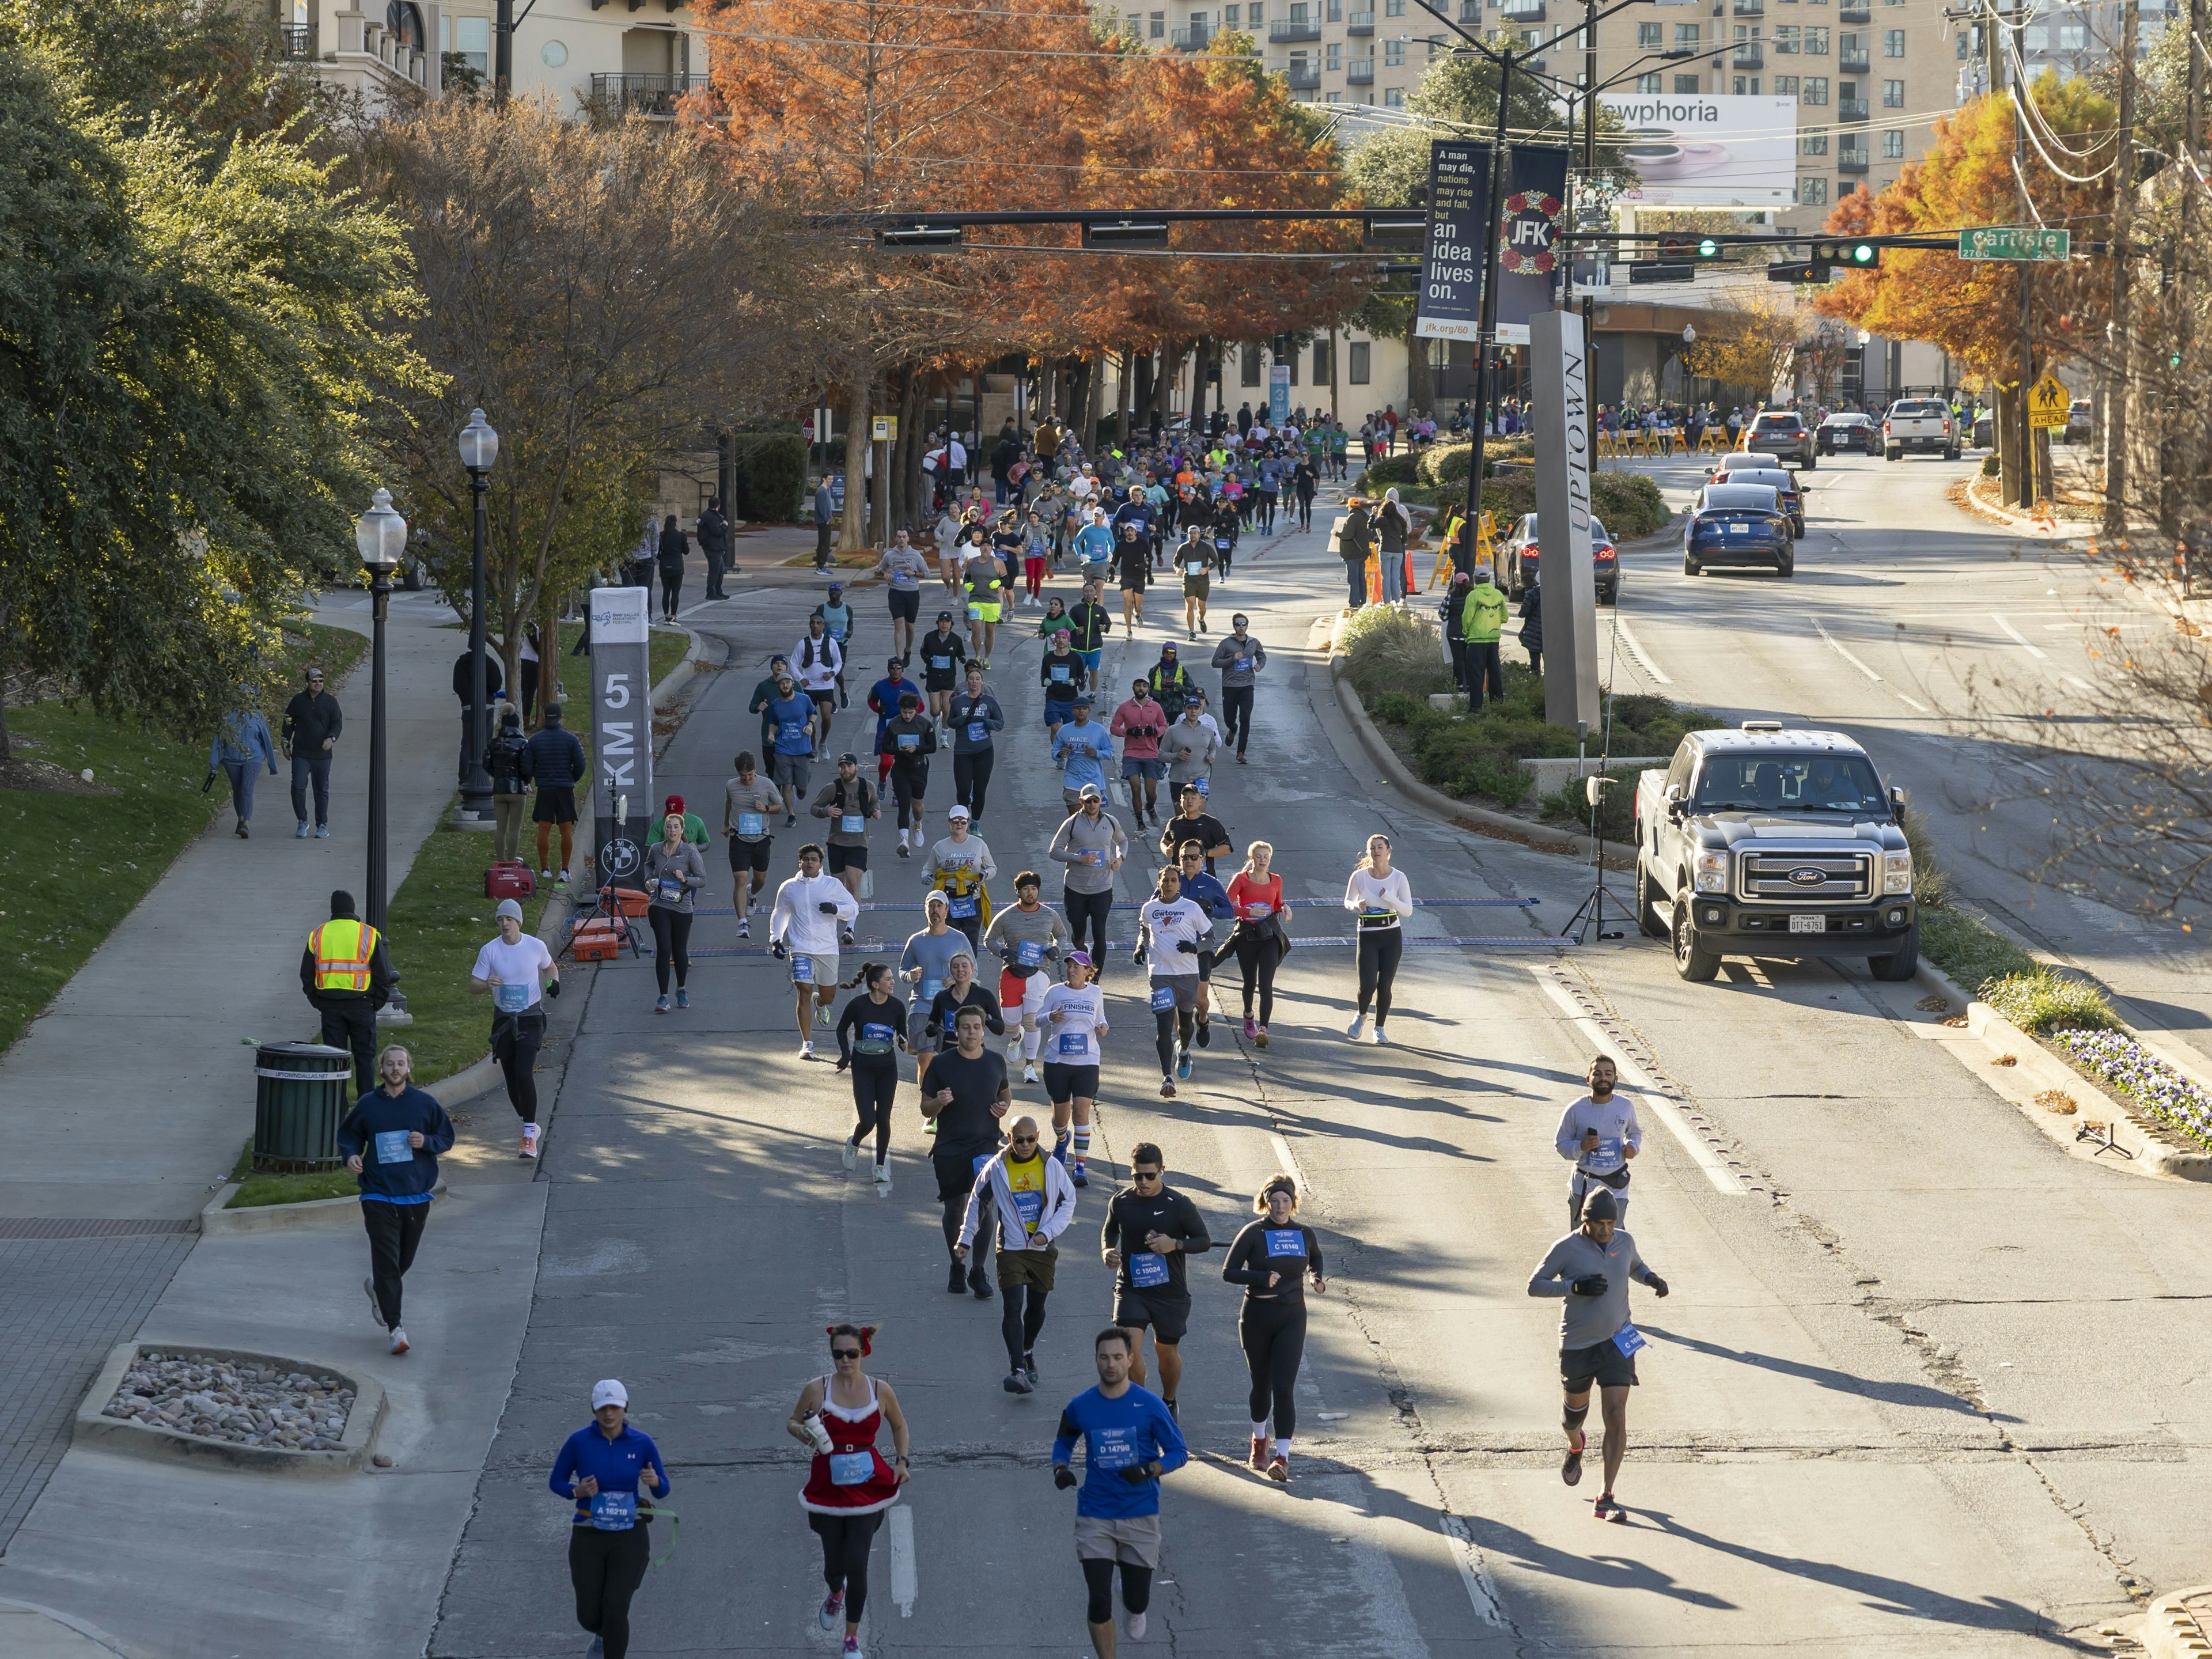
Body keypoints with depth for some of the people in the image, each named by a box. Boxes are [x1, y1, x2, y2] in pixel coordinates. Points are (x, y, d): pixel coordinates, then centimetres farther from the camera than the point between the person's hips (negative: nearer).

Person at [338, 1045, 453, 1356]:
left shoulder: (425, 1103, 1)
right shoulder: (368, 1105, 1)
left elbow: (447, 1137, 8)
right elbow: (348, 1135, 14)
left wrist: (426, 1142, -12)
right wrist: (351, 1155, -7)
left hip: (416, 1195, 2)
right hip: (379, 1196, -2)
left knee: (404, 1259, 14)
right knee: (387, 1258, -9)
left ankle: (376, 1287, 47)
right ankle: (395, 1328, -8)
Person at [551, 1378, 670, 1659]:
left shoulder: (642, 1443, -6)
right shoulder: (579, 1442, -9)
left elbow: (663, 1490, 3)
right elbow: (556, 1483, 2)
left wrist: (654, 1481, -22)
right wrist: (578, 1492, -19)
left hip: (629, 1538, -1)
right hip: (588, 1538, 1)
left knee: (615, 1611, -11)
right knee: (589, 1616, 7)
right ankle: (604, 1635, 46)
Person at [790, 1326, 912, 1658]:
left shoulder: (880, 1391, -3)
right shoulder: (817, 1390, -7)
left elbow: (899, 1425, 14)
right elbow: (792, 1422, 5)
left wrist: (903, 1461, 1)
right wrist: (803, 1432, -18)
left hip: (866, 1489, 0)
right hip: (828, 1487, 0)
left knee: (857, 1565, -7)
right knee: (834, 1564, 10)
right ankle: (835, 1595, 50)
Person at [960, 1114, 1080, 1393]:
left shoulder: (1052, 1167, -4)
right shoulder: (996, 1168, -4)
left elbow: (1068, 1203, 4)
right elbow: (977, 1203, 8)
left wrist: (1048, 1232, -9)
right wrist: (965, 1239, 6)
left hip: (1044, 1249, 2)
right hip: (1011, 1248, -2)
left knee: (1036, 1306, 14)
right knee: (1012, 1308, -14)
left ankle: (1027, 1352, 41)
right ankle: (1018, 1370, -21)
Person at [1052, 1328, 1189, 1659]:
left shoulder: (1150, 1405, -8)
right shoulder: (1081, 1407, -2)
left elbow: (1179, 1452, -2)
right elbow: (1064, 1441, 18)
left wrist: (1149, 1470, -21)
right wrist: (1060, 1468, -4)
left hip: (1141, 1516, -1)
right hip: (1095, 1517, 1)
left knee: (1137, 1599, 9)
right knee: (1099, 1601, -9)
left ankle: (1134, 1609, 48)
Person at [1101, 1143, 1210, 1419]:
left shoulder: (1179, 1204, -10)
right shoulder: (1120, 1202, -3)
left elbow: (1204, 1241, -2)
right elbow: (1110, 1229, 18)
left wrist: (1175, 1244, -20)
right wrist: (1106, 1251, -4)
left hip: (1170, 1292, 0)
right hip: (1131, 1289, 1)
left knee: (1167, 1351, 15)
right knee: (1130, 1347, -16)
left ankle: (1168, 1403, 41)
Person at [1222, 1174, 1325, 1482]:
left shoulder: (1305, 1234, 3)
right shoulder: (1254, 1233, -6)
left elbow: (1316, 1259, 25)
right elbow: (1229, 1271, -8)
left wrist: (1318, 1280, 4)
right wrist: (1263, 1278, -21)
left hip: (1292, 1318, 0)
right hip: (1257, 1317, 0)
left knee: (1284, 1387, -11)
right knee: (1261, 1385, 12)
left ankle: (1282, 1457, -16)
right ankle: (1260, 1440, 39)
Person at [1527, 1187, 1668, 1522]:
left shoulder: (1624, 1242, 2)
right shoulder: (1567, 1249, -10)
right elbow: (1535, 1285, -9)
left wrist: (1652, 1279, 2)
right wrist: (1575, 1286, -22)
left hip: (1617, 1343, 2)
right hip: (1577, 1345, -1)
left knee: (1616, 1418, -11)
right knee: (1576, 1412, 17)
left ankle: (1606, 1499, -9)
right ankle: (1575, 1447, 57)